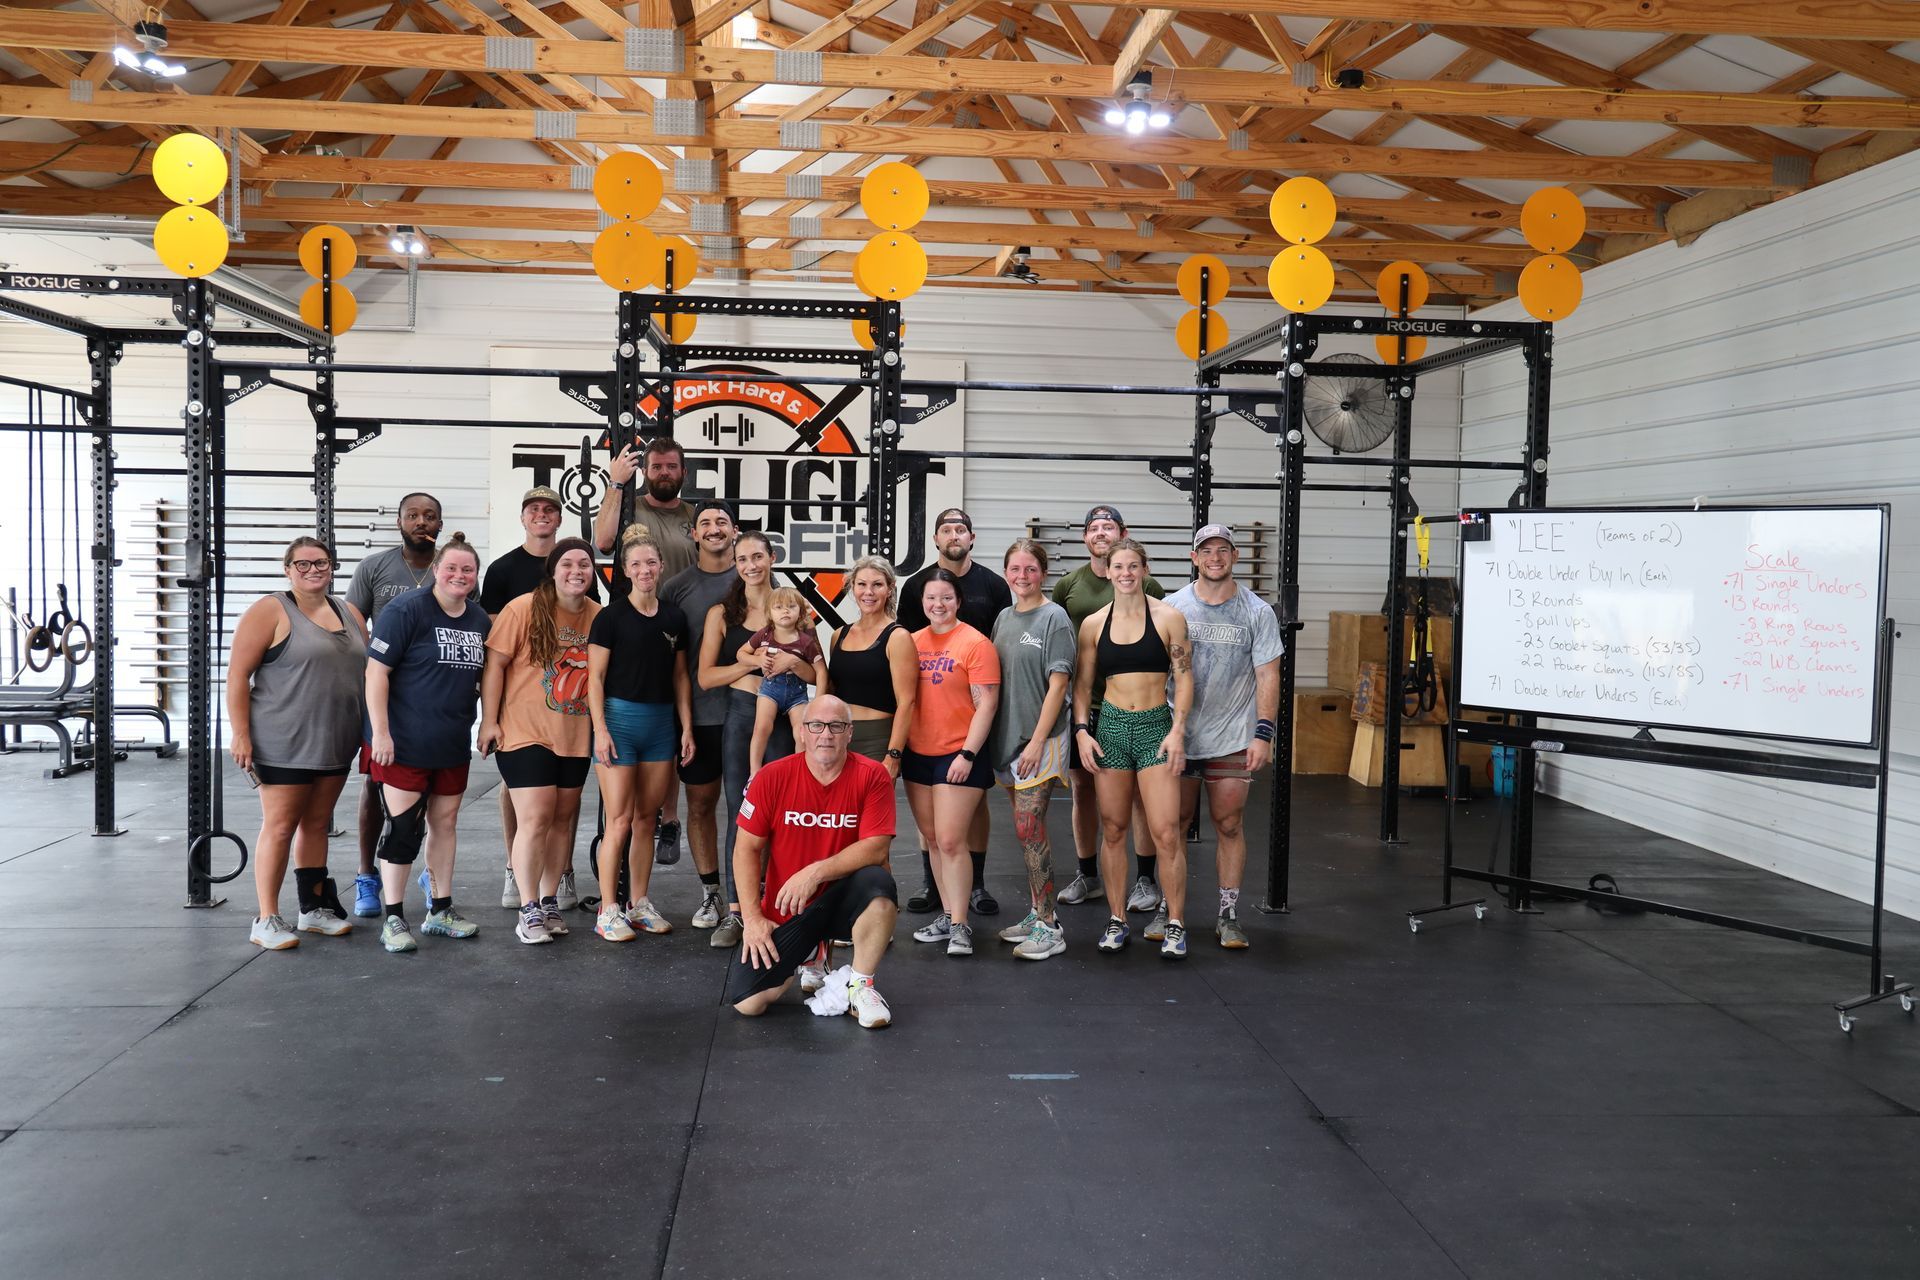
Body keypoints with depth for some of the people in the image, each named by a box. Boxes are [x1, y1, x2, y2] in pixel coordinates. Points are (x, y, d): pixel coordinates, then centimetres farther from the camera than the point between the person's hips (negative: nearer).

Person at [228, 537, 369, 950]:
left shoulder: (350, 614, 13)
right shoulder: (270, 612, -6)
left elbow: (365, 672, 19)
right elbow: (237, 674, -10)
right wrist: (241, 734, -15)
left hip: (336, 745, 6)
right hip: (284, 744, -6)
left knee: (317, 824, 14)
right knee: (280, 828, -3)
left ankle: (315, 908, 23)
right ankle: (267, 920, 2)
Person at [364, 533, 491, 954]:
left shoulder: (481, 620, 9)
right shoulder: (406, 611, -11)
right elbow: (377, 671, -14)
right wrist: (380, 732, -18)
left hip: (453, 745, 7)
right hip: (404, 744, -6)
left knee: (445, 823, 13)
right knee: (402, 826, -4)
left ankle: (440, 909, 24)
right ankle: (393, 919, 4)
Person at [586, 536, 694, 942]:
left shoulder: (675, 619, 10)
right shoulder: (611, 616, -3)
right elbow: (595, 677, -5)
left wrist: (686, 727, 9)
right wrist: (600, 729, -13)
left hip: (662, 722, 5)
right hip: (620, 715, -5)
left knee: (646, 820, 10)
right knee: (619, 821, -6)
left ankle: (639, 903, 19)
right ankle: (608, 910, 0)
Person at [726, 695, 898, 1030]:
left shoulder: (872, 777, -10)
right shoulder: (773, 777, -7)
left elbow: (876, 848, -18)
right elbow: (747, 848, -3)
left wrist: (815, 872, -27)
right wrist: (752, 916, -11)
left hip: (841, 900, -1)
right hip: (784, 913, 1)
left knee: (877, 882, -36)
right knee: (746, 1002, -14)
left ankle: (860, 985, -12)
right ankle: (808, 960, 20)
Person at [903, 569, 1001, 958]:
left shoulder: (975, 643, -8)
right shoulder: (913, 642, 7)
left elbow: (986, 704, -11)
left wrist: (967, 754, -15)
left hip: (958, 757, -6)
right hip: (917, 754, 6)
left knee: (950, 840, -7)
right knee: (932, 839, 12)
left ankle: (959, 926, 1)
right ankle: (947, 915, 22)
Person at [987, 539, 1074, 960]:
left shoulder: (1053, 618, -8)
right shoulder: (1004, 618, 12)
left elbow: (1057, 685, -12)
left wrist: (1037, 741, -16)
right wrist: (996, 737, 10)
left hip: (1042, 737, -7)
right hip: (1008, 737, 7)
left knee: (1029, 827, -11)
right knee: (1026, 828, 11)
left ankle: (1048, 927, -7)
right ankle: (1036, 914, 20)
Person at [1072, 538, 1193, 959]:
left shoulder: (1168, 617, -1)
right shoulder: (1094, 624, 5)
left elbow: (1184, 678, -1)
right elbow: (1082, 684, 10)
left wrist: (1178, 730, -9)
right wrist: (1081, 730, -1)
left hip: (1156, 726, -2)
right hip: (1110, 727, 3)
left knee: (1166, 832, -7)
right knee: (1113, 830, 7)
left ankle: (1175, 925, 3)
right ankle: (1116, 920, 18)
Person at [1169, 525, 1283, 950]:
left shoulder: (1257, 612, 0)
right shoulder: (1172, 607, 2)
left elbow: (1268, 676, -2)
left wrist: (1263, 734, -11)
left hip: (1232, 739, -1)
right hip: (1177, 735, 1)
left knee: (1229, 825, 3)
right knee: (1173, 823, 7)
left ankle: (1228, 914, 12)